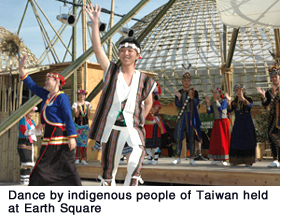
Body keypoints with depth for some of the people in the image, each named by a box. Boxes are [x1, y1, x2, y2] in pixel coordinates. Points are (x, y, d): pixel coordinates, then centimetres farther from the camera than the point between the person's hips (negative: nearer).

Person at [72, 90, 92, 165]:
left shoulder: (87, 104, 6)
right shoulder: (76, 104, 1)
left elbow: (88, 116, 2)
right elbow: (76, 115, -7)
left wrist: (88, 108, -13)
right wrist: (78, 108, -22)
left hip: (85, 125, 2)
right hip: (77, 125, -1)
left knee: (84, 141, -1)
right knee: (78, 141, -5)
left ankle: (83, 159, 2)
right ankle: (77, 158, 1)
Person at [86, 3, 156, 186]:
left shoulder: (143, 80, 4)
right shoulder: (112, 71, 3)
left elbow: (148, 103, 18)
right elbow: (97, 48, -6)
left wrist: (140, 120, 8)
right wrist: (95, 22, -12)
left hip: (133, 129, 0)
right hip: (112, 129, 1)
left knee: (135, 164, -22)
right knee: (108, 169, 10)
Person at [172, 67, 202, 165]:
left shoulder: (194, 92, 6)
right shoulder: (179, 92, 9)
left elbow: (196, 103, -8)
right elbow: (178, 105, 0)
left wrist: (191, 97, -26)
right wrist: (179, 97, -17)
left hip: (191, 116, -1)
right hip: (182, 116, 1)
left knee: (192, 137, -1)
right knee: (178, 137, -3)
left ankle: (192, 158, 4)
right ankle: (177, 158, 3)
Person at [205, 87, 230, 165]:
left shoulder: (224, 101, -4)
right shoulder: (213, 103, 10)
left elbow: (221, 109, -19)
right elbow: (209, 112, 1)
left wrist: (216, 101, -18)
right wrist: (208, 103, -6)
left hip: (223, 122, -5)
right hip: (216, 122, 5)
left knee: (224, 140, -4)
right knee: (215, 140, 1)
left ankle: (224, 159, 0)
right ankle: (217, 159, 7)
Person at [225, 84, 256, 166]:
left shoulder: (248, 99, 0)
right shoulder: (235, 102, 10)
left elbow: (250, 105, -23)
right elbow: (229, 110, -3)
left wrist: (243, 99, -39)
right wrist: (229, 101, -20)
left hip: (247, 123, -4)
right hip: (238, 123, 4)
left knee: (248, 140, -5)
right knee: (235, 140, 1)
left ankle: (248, 161, -1)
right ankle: (235, 160, 6)